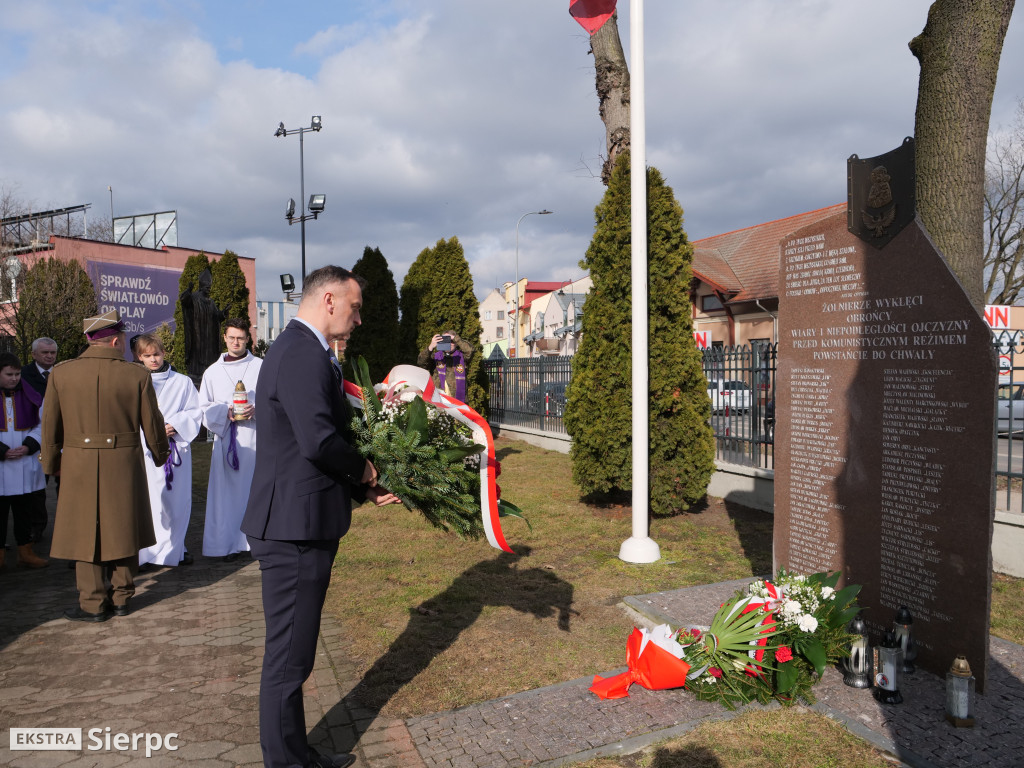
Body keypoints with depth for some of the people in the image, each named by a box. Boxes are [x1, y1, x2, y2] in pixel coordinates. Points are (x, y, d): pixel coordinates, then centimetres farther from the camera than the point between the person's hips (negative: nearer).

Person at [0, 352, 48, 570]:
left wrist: (28, 446, -10)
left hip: (25, 465, 2)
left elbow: (41, 425, 5)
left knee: (25, 511, 8)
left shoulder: (30, 396, 4)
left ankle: (25, 553, 17)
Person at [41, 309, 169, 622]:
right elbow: (152, 425, -2)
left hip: (79, 466, 0)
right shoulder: (137, 375, -8)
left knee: (85, 532, 10)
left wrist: (51, 464, 16)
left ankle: (93, 604, 16)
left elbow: (50, 426, 2)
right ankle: (121, 598, 21)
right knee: (123, 530, 14)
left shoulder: (60, 373, -4)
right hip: (124, 464, 0)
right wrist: (161, 454, 16)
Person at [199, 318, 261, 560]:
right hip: (226, 439, 2)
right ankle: (231, 543, 9)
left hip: (256, 438, -2)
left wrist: (256, 410, -14)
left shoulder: (261, 367, 7)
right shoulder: (212, 372, 13)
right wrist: (226, 413, -8)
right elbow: (204, 408, 11)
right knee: (227, 491, 1)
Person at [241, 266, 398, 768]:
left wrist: (363, 489, 14)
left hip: (299, 524, 11)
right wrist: (363, 471, -9)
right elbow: (319, 441, -28)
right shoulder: (302, 353, -18)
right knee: (288, 657, 5)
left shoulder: (303, 350, 16)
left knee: (293, 653, 20)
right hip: (295, 528, -11)